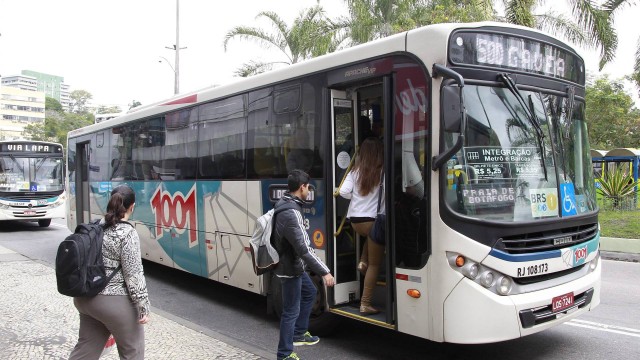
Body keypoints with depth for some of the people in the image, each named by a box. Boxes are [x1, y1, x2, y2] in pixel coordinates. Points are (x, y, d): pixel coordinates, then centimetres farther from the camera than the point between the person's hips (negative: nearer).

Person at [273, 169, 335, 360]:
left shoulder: (285, 203, 3)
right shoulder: (291, 213, -30)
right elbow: (304, 248, -33)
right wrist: (324, 272, -29)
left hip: (294, 265, 10)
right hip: (290, 269, -10)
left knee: (309, 293, 27)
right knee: (291, 311, 1)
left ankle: (299, 333, 38)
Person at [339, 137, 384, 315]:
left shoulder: (355, 171, 3)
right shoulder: (382, 172, -8)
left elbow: (343, 192, -3)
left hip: (355, 220, 5)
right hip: (373, 220, -5)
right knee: (374, 264, 5)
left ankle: (363, 261, 18)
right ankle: (365, 304, 4)